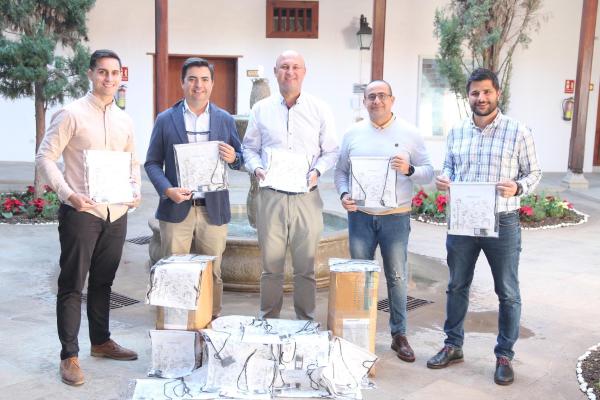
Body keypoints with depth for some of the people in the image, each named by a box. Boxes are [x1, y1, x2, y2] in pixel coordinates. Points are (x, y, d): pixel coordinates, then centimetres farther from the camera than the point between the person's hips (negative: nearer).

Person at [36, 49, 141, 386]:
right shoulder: (72, 114, -6)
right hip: (82, 211, -5)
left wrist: (135, 191, 2)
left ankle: (101, 341, 31)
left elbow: (133, 162, 19)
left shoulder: (125, 120, 11)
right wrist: (67, 194, -18)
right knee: (72, 285, 2)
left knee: (103, 281, 17)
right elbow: (45, 158, -8)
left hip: (116, 213, 5)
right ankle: (70, 355, 12)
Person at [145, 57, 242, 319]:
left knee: (213, 273, 7)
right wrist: (167, 189, -12)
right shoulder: (165, 119, 5)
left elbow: (240, 159, 13)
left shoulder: (225, 120, 9)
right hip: (176, 209, -1)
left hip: (213, 209, 1)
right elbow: (152, 162, 5)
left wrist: (233, 158, -11)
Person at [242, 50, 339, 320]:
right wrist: (256, 168, -7)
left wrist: (317, 171, -10)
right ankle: (268, 321, 22)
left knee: (306, 267, 7)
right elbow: (249, 148, 13)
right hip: (270, 196, 1)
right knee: (271, 265, 8)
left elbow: (331, 151, 9)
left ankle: (306, 323, 20)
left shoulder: (320, 110, 6)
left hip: (307, 197, 0)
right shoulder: (261, 109, 8)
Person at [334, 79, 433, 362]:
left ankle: (399, 334, 19)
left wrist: (409, 169, -19)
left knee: (397, 277, 5)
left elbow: (428, 172, 1)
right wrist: (344, 194, -8)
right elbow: (341, 171, 9)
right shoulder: (353, 133, 6)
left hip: (395, 217, -1)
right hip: (360, 215, 2)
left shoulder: (409, 134, 1)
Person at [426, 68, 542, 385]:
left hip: (502, 223, -3)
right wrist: (443, 180, -8)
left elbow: (534, 172, -1)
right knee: (457, 286, 14)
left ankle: (504, 355, 22)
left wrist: (518, 187, -22)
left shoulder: (518, 132, -6)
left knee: (507, 293, 7)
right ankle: (453, 346, 30)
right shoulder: (456, 132, 6)